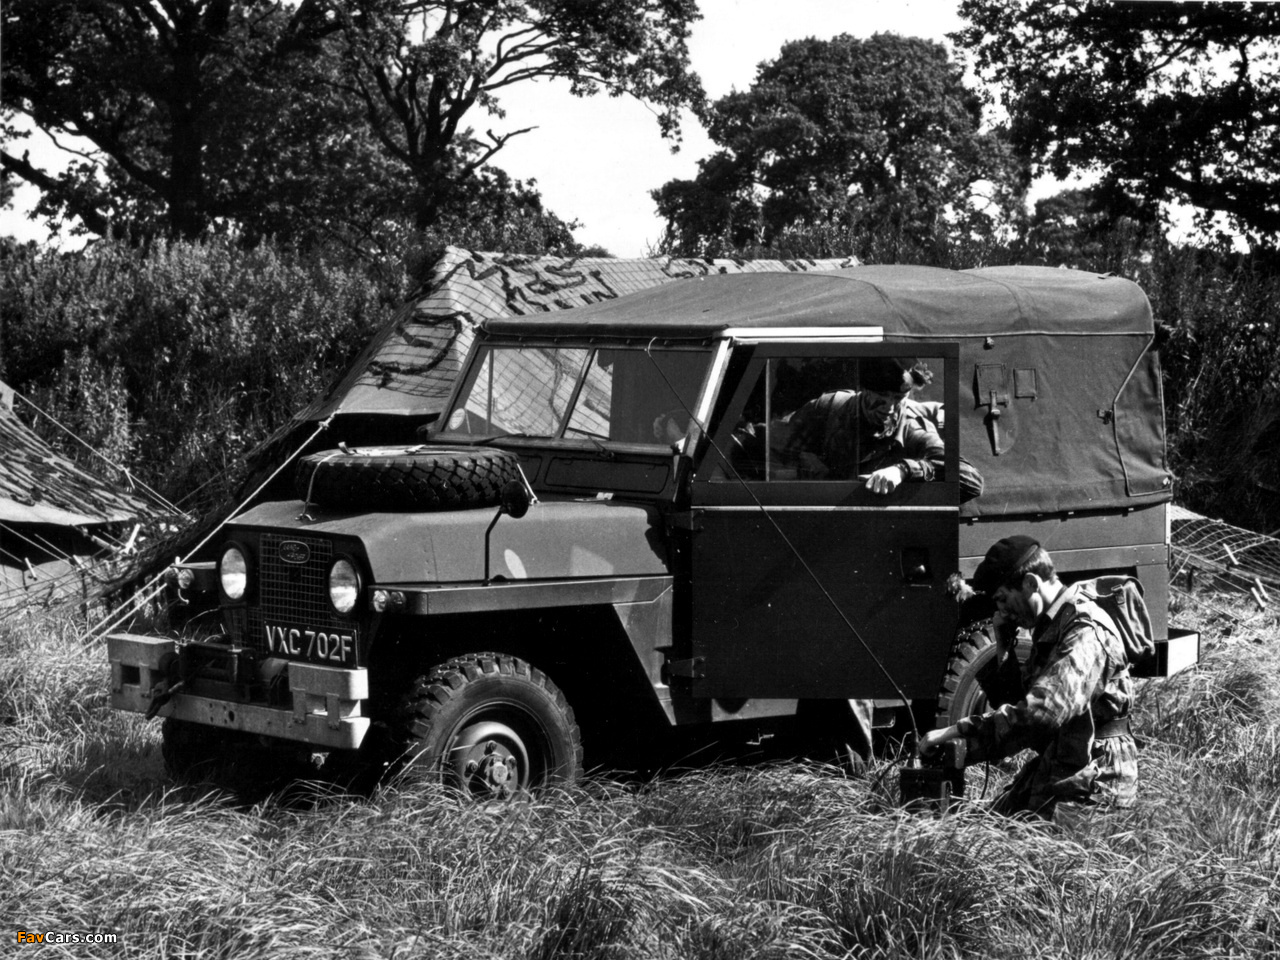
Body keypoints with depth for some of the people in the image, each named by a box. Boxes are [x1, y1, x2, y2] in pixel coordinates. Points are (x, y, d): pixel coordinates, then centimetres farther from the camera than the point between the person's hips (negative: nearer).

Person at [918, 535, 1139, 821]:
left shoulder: (1086, 633, -19)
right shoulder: (1049, 628, 13)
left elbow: (1041, 712, -32)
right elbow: (1009, 700, 19)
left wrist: (957, 731, -31)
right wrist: (1003, 646, 2)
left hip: (1092, 785, -9)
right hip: (1052, 771, 9)